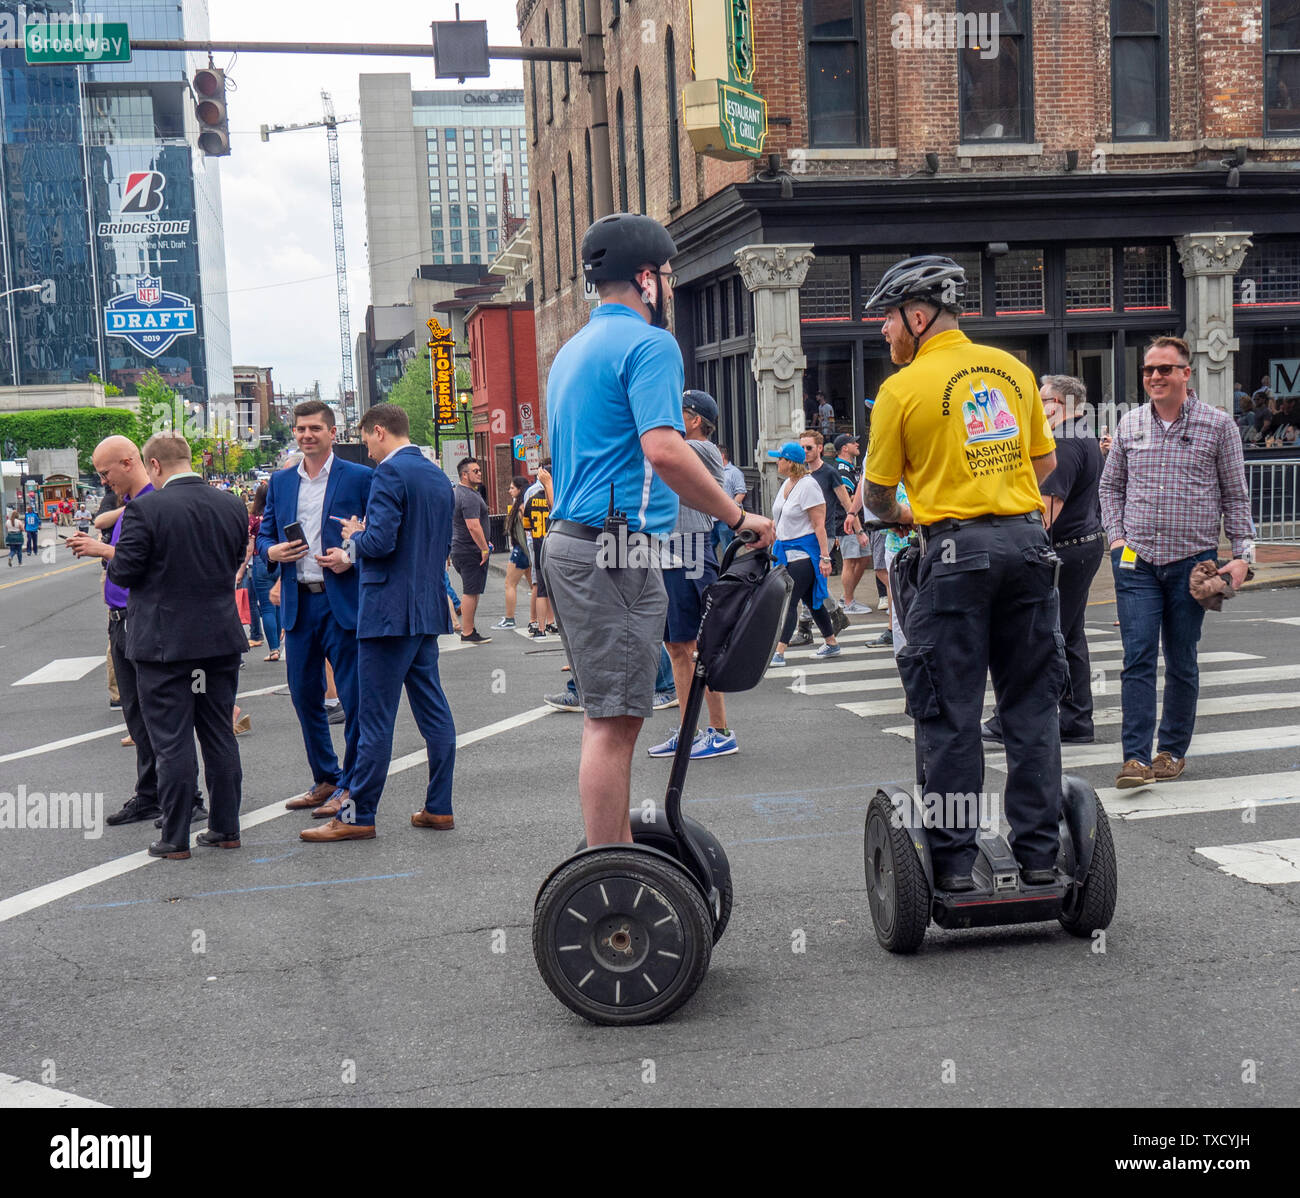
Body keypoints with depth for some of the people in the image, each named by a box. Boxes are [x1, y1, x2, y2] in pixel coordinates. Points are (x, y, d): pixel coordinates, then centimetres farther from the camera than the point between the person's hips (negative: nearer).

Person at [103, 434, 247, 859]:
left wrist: (110, 557, 9)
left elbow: (124, 571, -12)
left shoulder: (145, 509, -14)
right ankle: (226, 828, 20)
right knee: (220, 735, 13)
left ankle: (175, 838, 8)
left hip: (164, 642, -5)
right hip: (221, 638, 5)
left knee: (172, 742, 2)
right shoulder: (233, 506, 1)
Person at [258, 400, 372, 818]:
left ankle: (350, 785, 10)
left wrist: (351, 557, -17)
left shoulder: (360, 478, -2)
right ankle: (325, 779, 25)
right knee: (304, 696, 11)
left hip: (344, 599, -5)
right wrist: (271, 551, -5)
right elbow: (263, 534, 17)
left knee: (354, 697, -2)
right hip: (298, 603, 5)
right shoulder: (280, 481, 13)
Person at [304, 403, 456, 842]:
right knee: (433, 710, 10)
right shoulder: (439, 477, 14)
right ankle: (439, 809, 14)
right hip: (428, 609, 9)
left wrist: (355, 537, 0)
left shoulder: (390, 472, -13)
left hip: (390, 610, -9)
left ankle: (359, 815, 1)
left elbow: (380, 541, -22)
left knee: (376, 717, -4)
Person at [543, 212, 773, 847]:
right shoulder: (648, 343, -9)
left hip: (569, 540, 10)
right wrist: (740, 517, -13)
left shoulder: (572, 349, 21)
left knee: (609, 715, 14)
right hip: (616, 549, -10)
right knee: (613, 719, -9)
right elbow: (663, 450, -22)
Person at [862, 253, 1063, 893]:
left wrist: (898, 515, 22)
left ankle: (954, 862, 6)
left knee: (950, 714, 2)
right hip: (1028, 542, 5)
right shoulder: (1014, 369, 10)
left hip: (956, 551, -5)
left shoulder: (902, 388, -5)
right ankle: (1038, 854, 15)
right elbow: (1045, 462, 17)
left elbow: (877, 491, 1)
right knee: (1032, 703, 11)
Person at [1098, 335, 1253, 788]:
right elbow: (1111, 486, 17)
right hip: (1137, 562, 1)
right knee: (1138, 658, -7)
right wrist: (1116, 537, 5)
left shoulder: (1217, 425, 1)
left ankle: (1173, 750, 20)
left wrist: (1242, 554, -2)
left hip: (1192, 561, -1)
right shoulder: (1130, 424, 7)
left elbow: (1235, 495, 5)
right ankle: (1136, 757, -8)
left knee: (1181, 661, 7)